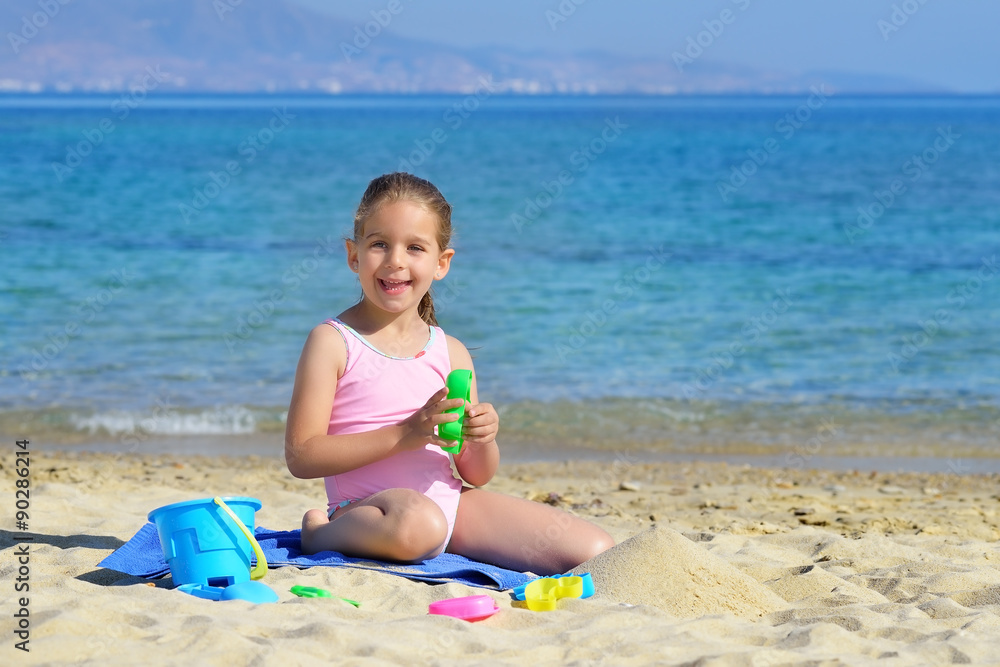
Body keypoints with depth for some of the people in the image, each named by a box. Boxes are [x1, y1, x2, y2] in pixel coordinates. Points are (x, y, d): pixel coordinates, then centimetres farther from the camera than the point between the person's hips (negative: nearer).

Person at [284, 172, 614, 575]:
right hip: (367, 508, -5)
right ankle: (321, 532, -12)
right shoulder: (333, 342, -4)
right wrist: (404, 435, -21)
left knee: (596, 551, -4)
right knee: (418, 524, -43)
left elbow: (476, 475, 13)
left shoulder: (450, 352, 10)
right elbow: (301, 457, -14)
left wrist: (482, 440, -11)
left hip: (450, 501, 5)